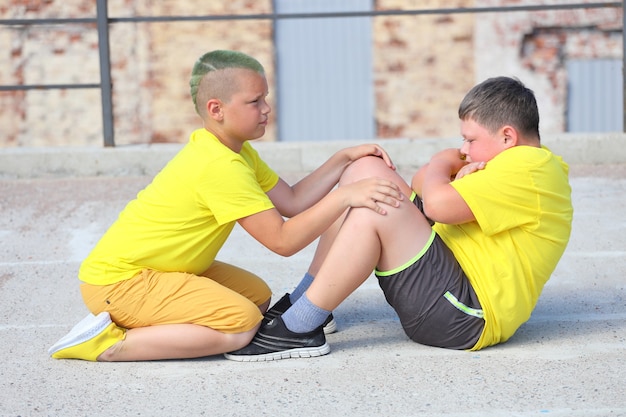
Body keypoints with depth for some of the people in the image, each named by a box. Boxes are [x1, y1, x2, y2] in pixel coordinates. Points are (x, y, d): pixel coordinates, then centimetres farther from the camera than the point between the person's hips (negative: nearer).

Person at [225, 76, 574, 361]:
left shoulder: (526, 168, -15)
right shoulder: (526, 162, 18)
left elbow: (437, 205, -26)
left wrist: (440, 167, -3)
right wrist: (459, 180, -7)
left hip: (467, 318, -11)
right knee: (365, 171, 6)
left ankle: (299, 329, -21)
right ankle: (303, 302, 6)